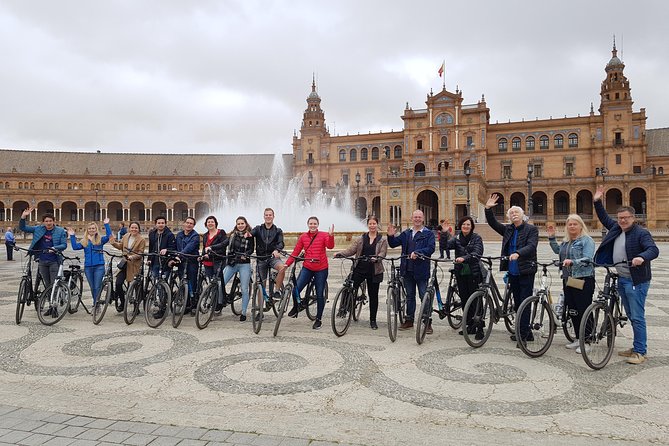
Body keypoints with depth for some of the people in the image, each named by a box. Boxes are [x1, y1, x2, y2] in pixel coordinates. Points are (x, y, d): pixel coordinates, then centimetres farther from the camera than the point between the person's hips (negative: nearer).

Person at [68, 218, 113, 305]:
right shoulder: (84, 242, 11)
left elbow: (109, 236, -11)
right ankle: (96, 303, 24)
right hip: (88, 267, 3)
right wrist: (72, 236, -4)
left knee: (97, 287, -5)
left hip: (99, 266, -3)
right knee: (92, 287, 12)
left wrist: (106, 225, -16)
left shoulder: (100, 240, 4)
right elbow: (75, 247, -1)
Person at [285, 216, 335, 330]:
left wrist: (331, 236, -36)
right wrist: (287, 264, -1)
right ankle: (296, 307, 22)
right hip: (307, 268, 2)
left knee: (320, 295, 4)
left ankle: (318, 320, 20)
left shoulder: (324, 235, -1)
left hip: (321, 269, -1)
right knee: (296, 290, -11)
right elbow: (296, 252, 7)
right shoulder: (303, 237, 6)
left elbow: (330, 246, -18)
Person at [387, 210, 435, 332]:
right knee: (410, 296, 14)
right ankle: (409, 320, 24)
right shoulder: (406, 233, 14)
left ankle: (428, 323, 6)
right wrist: (391, 236, -9)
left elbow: (431, 248, -15)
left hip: (421, 270, -5)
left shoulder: (429, 234, -1)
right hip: (407, 270, 5)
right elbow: (393, 244, 11)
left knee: (424, 296, -2)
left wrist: (417, 253, -27)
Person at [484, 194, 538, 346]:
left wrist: (517, 253, -34)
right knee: (517, 303, 11)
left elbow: (531, 246, -17)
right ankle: (526, 333, 21)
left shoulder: (531, 229, -3)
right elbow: (493, 223, 6)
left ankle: (523, 334, -3)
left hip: (526, 271, -6)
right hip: (512, 272, 6)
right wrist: (488, 209, -8)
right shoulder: (508, 230, 13)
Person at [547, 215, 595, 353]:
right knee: (572, 310, 12)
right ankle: (578, 339, 23)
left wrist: (572, 262, -33)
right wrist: (551, 238, 21)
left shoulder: (587, 240, -6)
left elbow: (587, 259, -18)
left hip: (583, 280, -8)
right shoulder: (566, 241, 16)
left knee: (583, 310, -5)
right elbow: (557, 250, 32)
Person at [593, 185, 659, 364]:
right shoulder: (616, 228, 10)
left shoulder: (641, 233, -12)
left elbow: (654, 250, -24)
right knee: (631, 317, 16)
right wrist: (597, 202, 15)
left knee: (637, 317, -5)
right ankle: (637, 347, 26)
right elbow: (604, 218, 24)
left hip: (636, 281, -8)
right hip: (622, 279, 8)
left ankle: (640, 352, 3)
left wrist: (642, 257, -44)